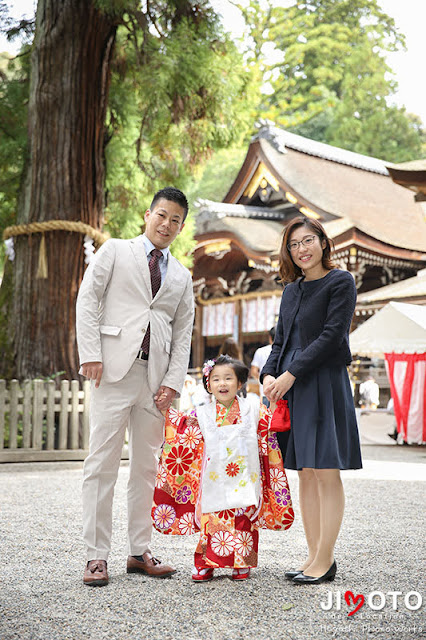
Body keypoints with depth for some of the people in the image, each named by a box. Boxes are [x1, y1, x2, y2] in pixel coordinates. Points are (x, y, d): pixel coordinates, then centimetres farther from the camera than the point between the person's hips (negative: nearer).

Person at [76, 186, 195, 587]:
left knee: (146, 466, 7)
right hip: (114, 369, -4)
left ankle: (139, 552, 15)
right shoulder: (115, 251, 9)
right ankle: (96, 556, 0)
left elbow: (183, 335, 15)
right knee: (102, 463, -5)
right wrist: (90, 354, -11)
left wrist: (173, 382, 2)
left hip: (155, 376, 4)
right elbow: (88, 299, 0)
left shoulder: (181, 277, 20)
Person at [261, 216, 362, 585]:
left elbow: (331, 336, -12)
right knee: (305, 474, 8)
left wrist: (290, 374, -15)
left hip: (324, 385, -7)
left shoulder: (340, 282, -3)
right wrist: (269, 375, -1)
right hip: (291, 388, 7)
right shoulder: (292, 290, 18)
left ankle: (325, 561, 3)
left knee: (326, 472, -4)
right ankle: (315, 557, 15)